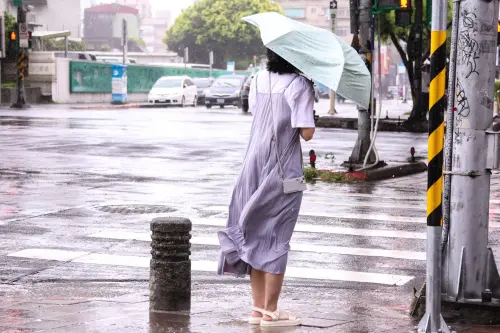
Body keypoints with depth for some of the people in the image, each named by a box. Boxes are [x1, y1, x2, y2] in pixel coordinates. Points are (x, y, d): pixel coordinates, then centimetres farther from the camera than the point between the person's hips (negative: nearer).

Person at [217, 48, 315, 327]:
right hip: (283, 170, -6)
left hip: (255, 164, 6)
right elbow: (307, 133, -16)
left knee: (257, 235, 12)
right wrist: (310, 113, 2)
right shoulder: (300, 85, -13)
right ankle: (270, 312, 6)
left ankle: (258, 308, 16)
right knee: (276, 238, 1)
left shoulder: (259, 80, 6)